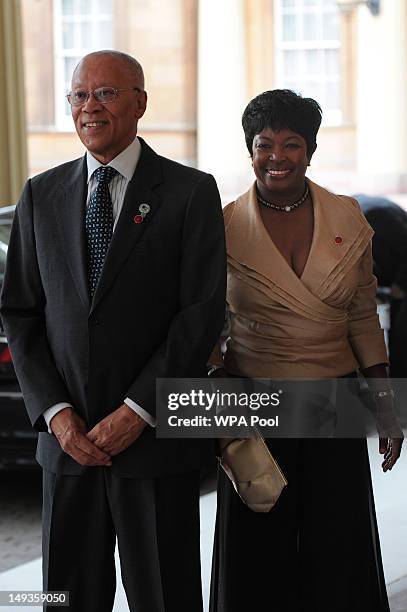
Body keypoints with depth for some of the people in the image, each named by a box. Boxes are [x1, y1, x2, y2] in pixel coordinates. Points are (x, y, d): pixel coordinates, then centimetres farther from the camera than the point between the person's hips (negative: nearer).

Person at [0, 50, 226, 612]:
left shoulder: (191, 192, -1)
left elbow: (203, 312, -8)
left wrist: (137, 412, -13)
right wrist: (55, 412, -5)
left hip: (157, 438, -3)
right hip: (67, 438, 3)